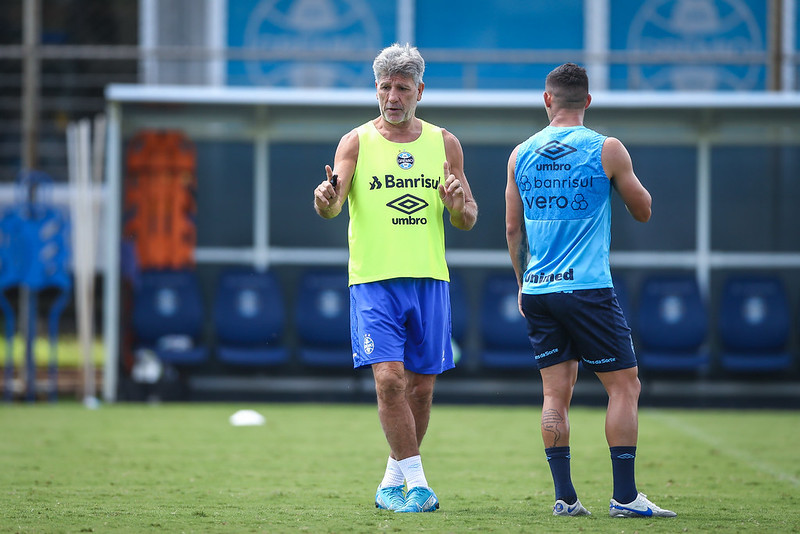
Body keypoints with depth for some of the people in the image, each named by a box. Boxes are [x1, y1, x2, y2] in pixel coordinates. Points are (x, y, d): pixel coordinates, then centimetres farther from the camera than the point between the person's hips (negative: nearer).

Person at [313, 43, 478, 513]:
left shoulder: (444, 143, 9)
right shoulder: (357, 142, 1)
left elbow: (467, 220, 12)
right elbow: (333, 205, -11)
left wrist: (458, 204, -11)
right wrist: (326, 199, -35)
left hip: (429, 280, 3)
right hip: (374, 279, -3)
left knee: (421, 387, 7)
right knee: (389, 379, -16)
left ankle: (394, 481, 23)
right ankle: (417, 483, -12)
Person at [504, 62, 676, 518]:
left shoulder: (521, 154, 7)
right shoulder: (607, 150, -4)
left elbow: (513, 229, 12)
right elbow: (643, 211, 7)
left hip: (537, 290, 5)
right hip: (588, 289, -5)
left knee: (556, 393, 7)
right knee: (625, 386, 2)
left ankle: (565, 496, 3)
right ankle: (625, 496, -3)